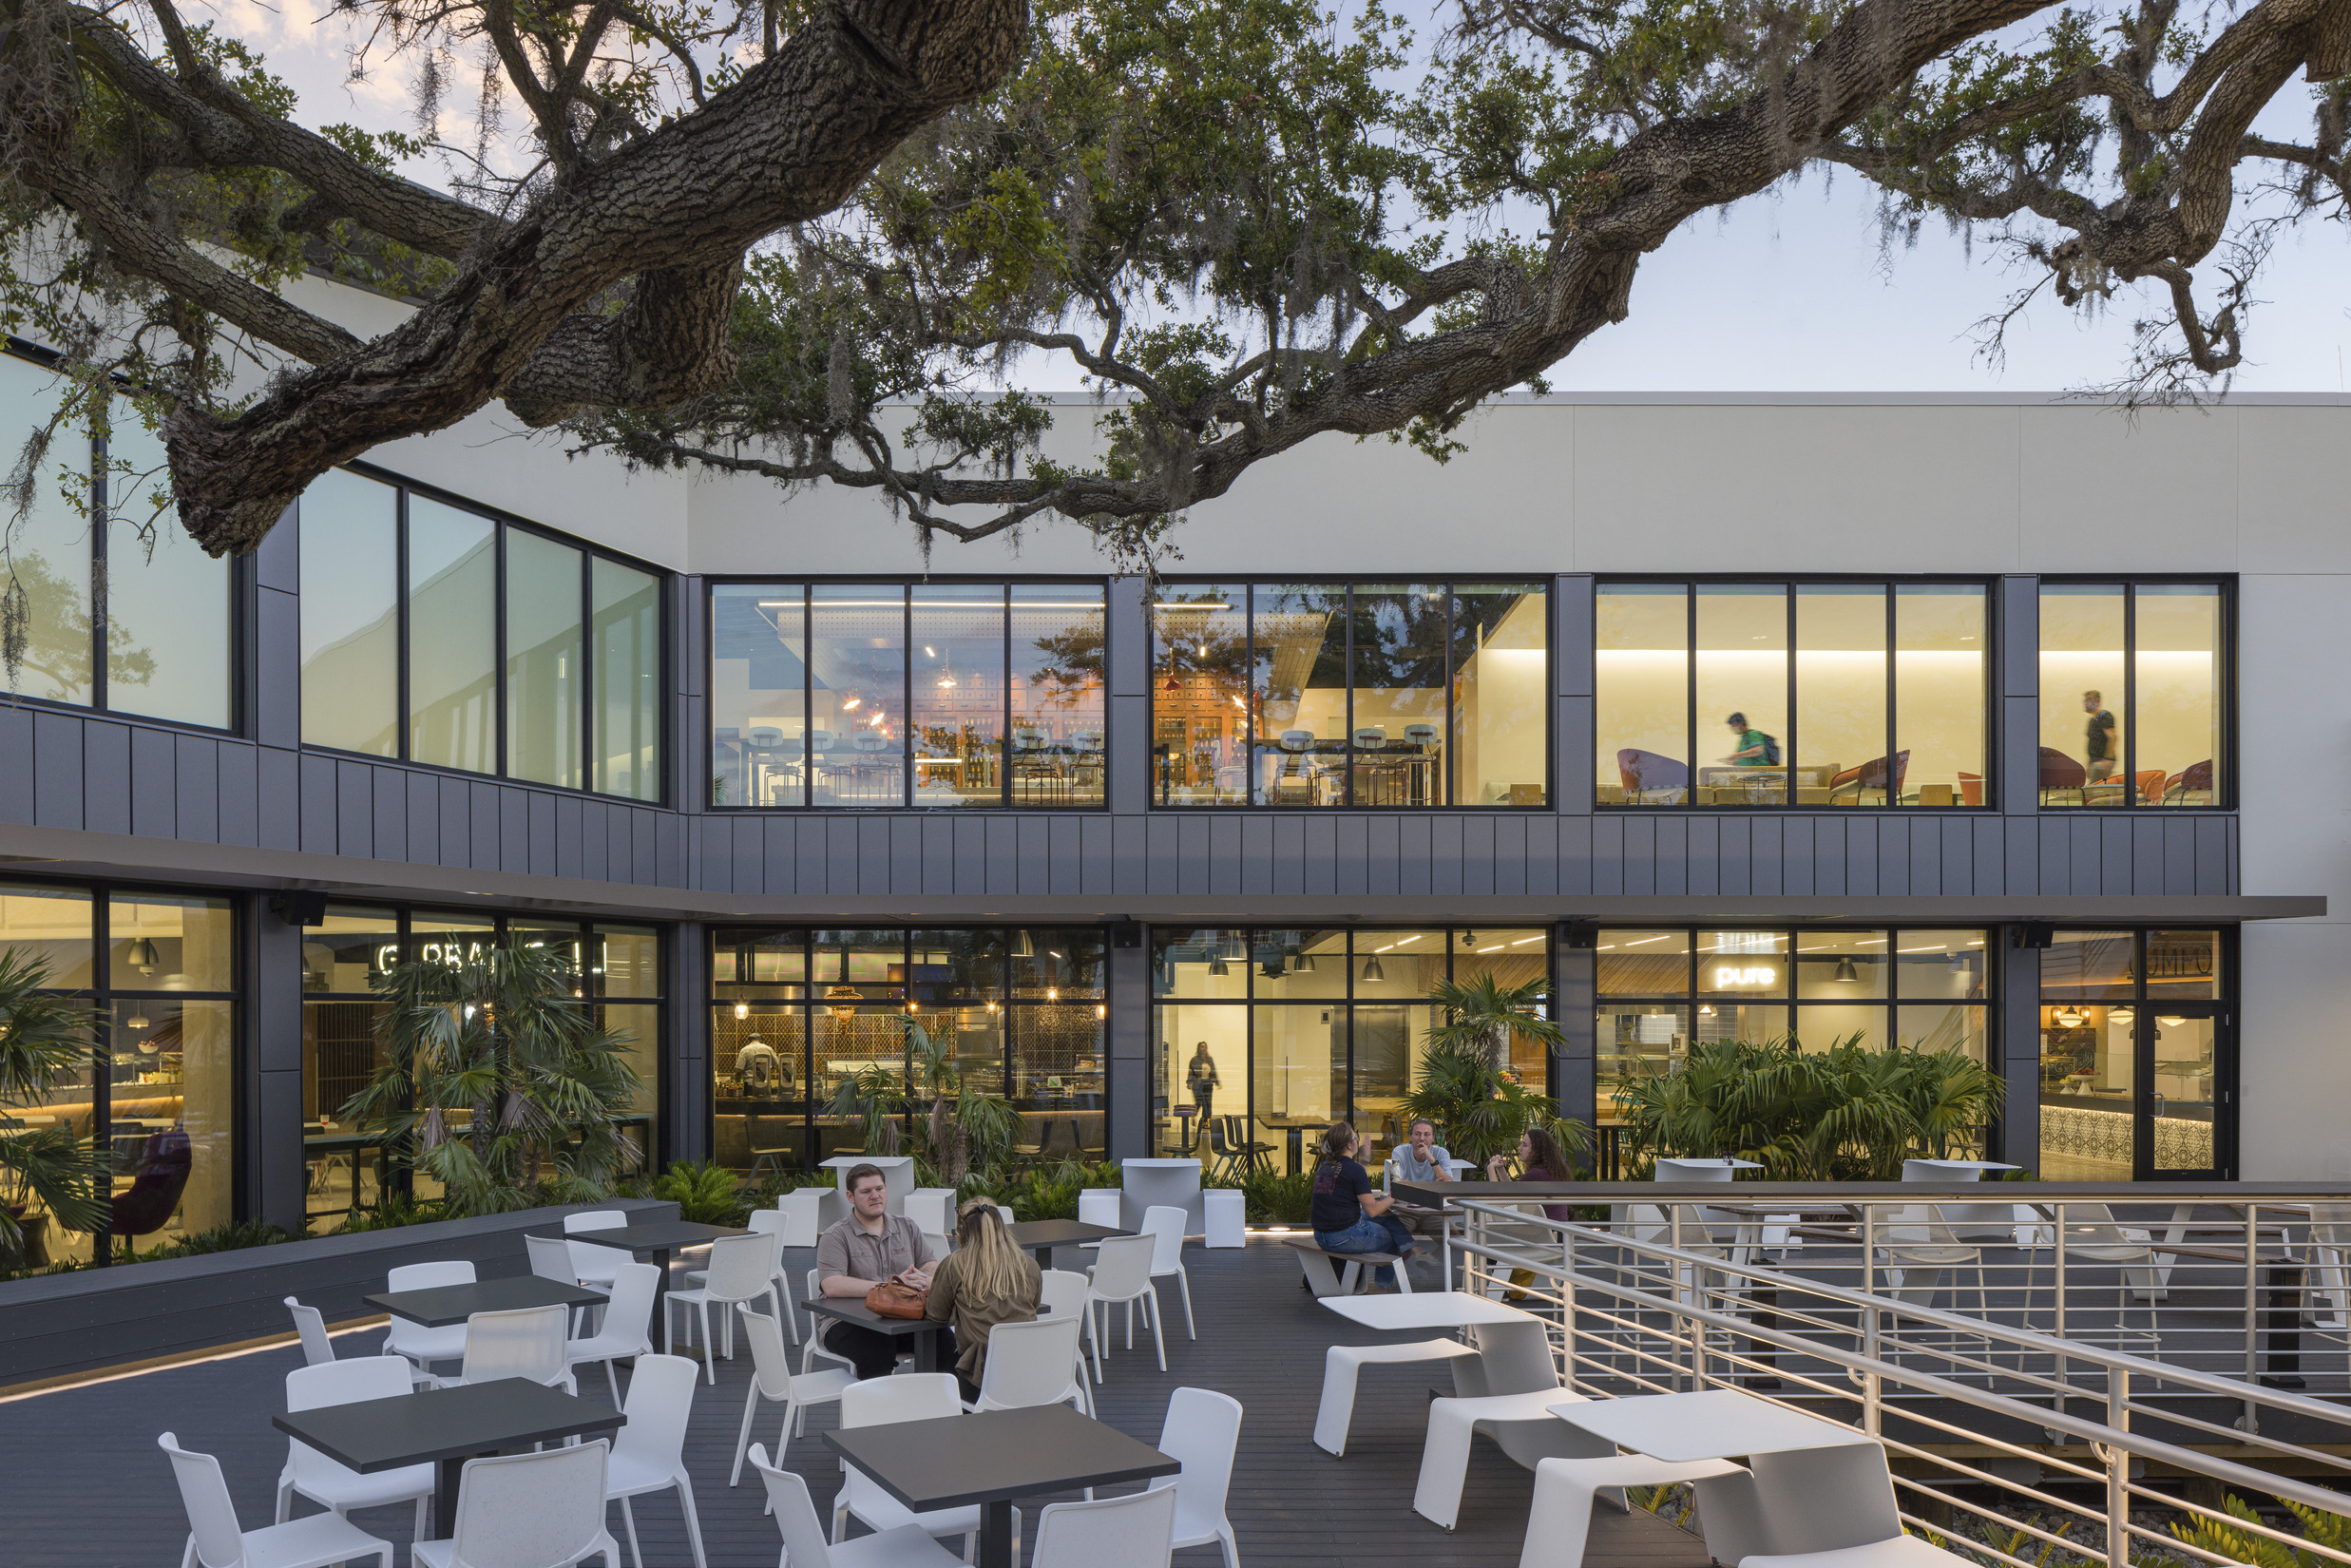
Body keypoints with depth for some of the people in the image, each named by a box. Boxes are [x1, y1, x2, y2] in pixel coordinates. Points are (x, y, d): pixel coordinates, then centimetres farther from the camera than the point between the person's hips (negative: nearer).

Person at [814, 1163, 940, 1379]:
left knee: (947, 1340, -23)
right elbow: (832, 1286, -16)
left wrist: (924, 1280, -18)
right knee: (877, 1350, -36)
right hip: (848, 1323, -4)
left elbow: (933, 1268, 8)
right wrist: (890, 1286, -21)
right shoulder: (836, 1237, -1)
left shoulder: (907, 1228, 16)